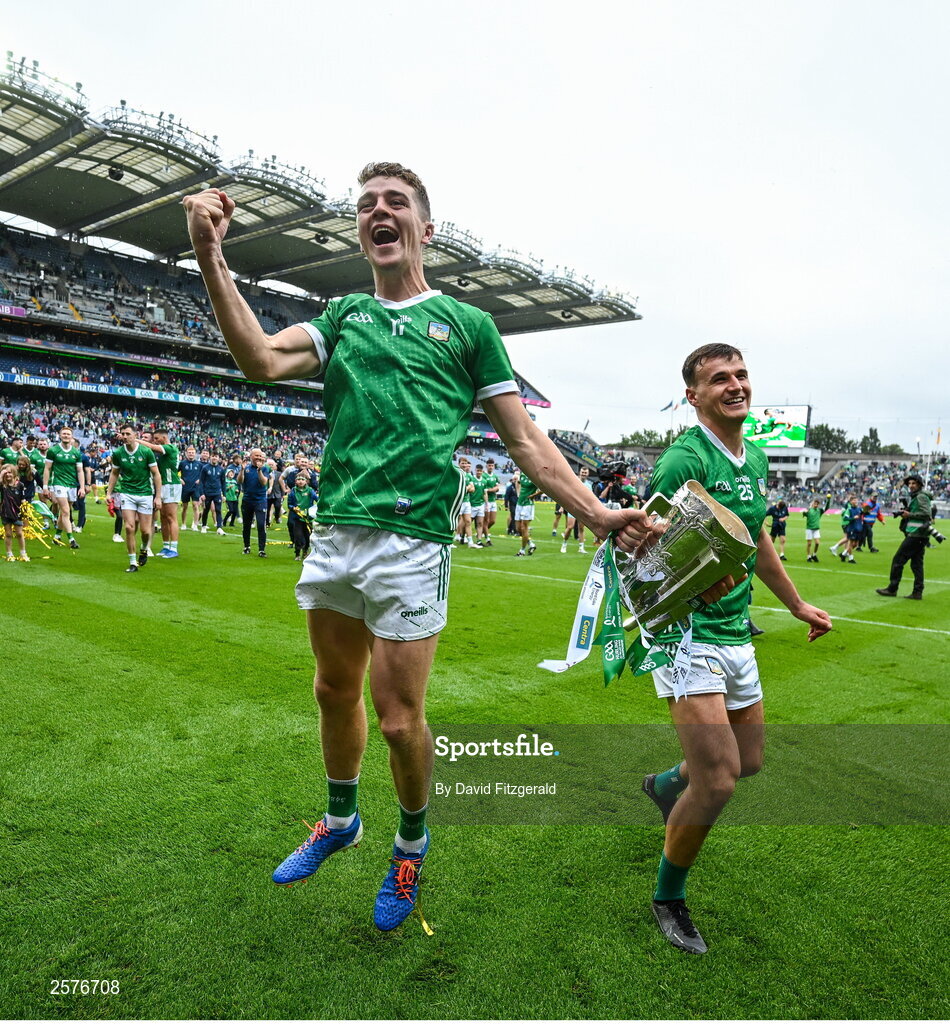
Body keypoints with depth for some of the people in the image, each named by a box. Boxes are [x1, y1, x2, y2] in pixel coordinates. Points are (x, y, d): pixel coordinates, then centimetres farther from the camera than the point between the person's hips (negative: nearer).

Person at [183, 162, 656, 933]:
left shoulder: (467, 323, 6)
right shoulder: (343, 315, 16)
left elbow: (524, 439, 3)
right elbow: (261, 358, -2)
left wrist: (596, 513, -6)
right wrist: (211, 259, -11)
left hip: (411, 539, -4)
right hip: (334, 531, 5)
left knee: (399, 717, 1)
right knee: (335, 692, 18)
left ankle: (412, 843, 30)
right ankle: (341, 820, 43)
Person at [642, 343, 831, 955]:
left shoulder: (755, 458, 9)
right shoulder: (683, 460, -17)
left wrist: (797, 604, 30)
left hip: (735, 634, 8)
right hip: (684, 632, -8)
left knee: (749, 762, 18)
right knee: (718, 780, -12)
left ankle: (667, 785, 49)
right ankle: (669, 898, 13)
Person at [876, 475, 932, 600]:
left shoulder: (921, 497, -10)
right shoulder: (914, 497, 20)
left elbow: (927, 513, -20)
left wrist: (909, 514, -14)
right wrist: (905, 512, 8)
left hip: (915, 534, -10)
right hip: (920, 537, 10)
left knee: (898, 560, -5)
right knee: (916, 564, 9)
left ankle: (892, 589, -1)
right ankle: (917, 592, 10)